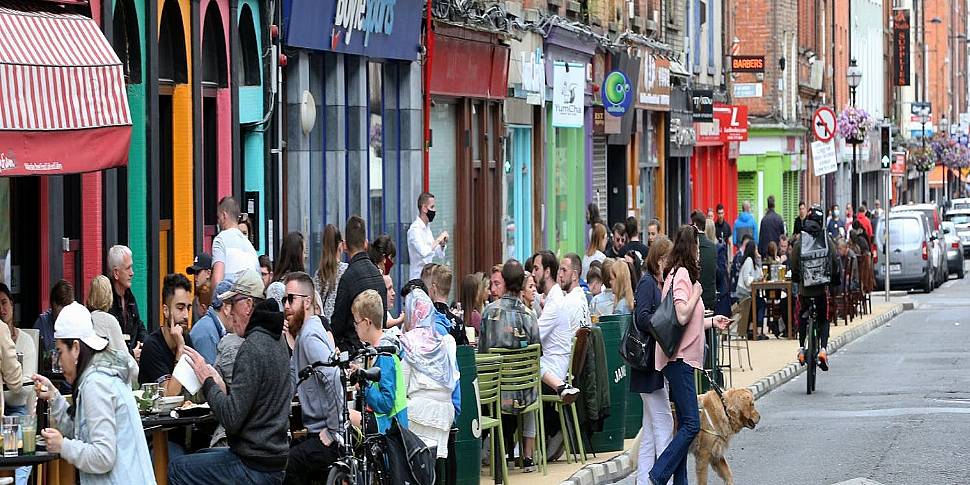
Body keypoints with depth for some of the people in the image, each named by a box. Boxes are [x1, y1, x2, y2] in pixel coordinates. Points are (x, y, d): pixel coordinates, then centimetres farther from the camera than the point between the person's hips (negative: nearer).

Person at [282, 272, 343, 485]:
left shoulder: (310, 336, -15)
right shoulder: (303, 334, 16)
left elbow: (335, 380, -28)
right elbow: (291, 387, 15)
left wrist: (333, 431, -22)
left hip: (329, 440, -11)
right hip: (317, 432, 11)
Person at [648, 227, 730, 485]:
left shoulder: (677, 273, 15)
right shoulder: (682, 274, -13)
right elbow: (682, 316, -23)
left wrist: (712, 321, 25)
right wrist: (697, 293, -11)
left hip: (680, 359, 10)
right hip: (680, 357, -10)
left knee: (685, 425, 10)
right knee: (691, 425, -12)